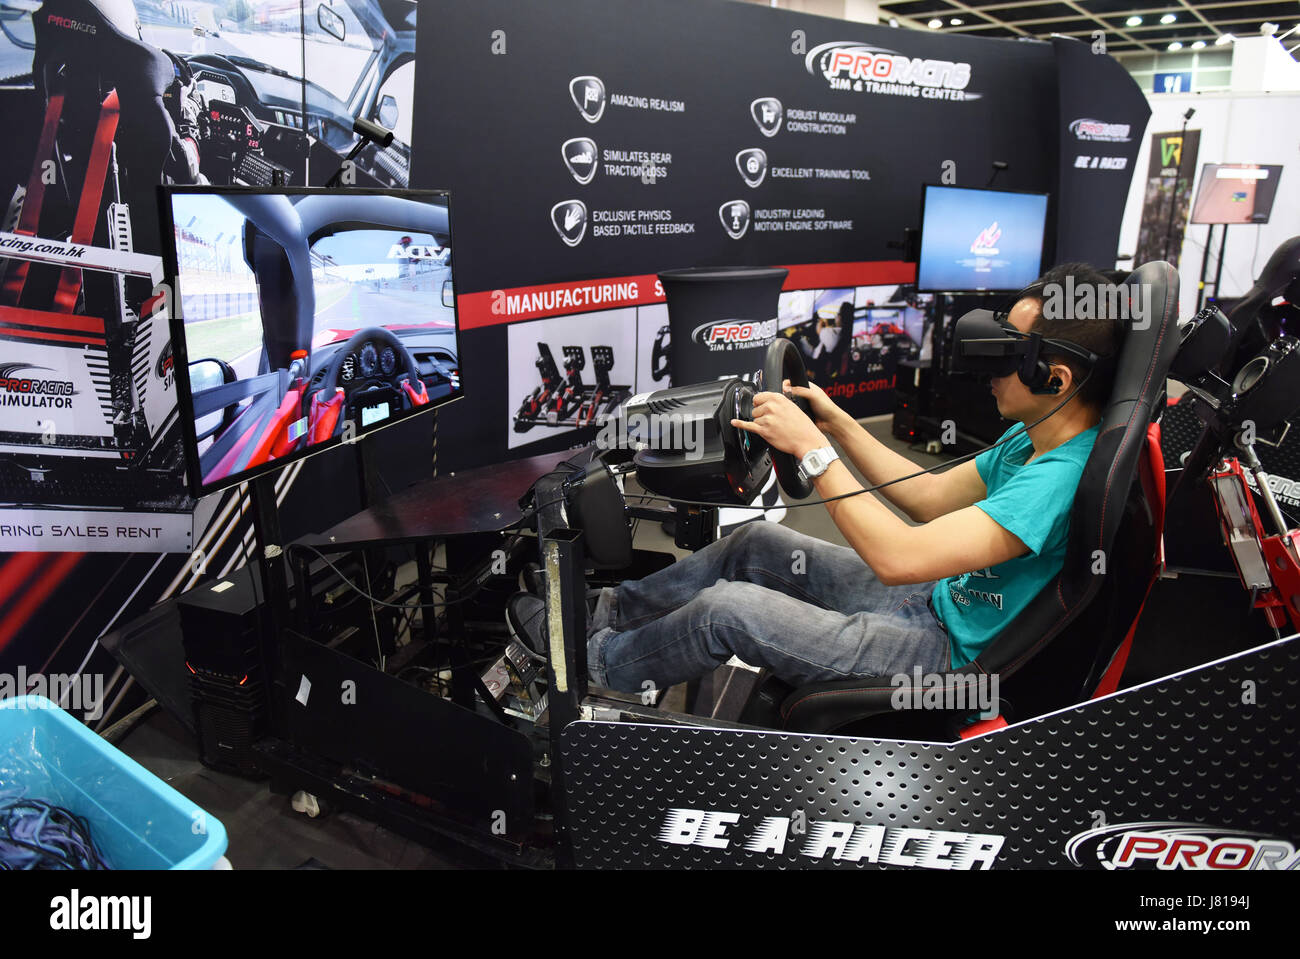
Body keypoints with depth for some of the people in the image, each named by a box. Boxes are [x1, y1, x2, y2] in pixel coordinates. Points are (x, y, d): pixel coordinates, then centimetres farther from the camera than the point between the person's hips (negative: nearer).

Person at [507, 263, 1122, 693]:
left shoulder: (1060, 479, -30)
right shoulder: (1032, 438, 1)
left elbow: (899, 557, -35)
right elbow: (929, 497, 13)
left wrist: (810, 447, -28)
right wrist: (838, 424, 5)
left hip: (952, 655, -9)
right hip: (943, 597, 9)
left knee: (725, 608, -13)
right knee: (759, 541, 10)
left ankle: (597, 660, 15)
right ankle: (612, 609, 26)